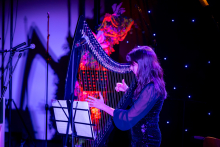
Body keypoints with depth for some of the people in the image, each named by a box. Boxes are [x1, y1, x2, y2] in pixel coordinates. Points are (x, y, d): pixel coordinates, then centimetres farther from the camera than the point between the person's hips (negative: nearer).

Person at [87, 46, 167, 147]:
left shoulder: (152, 89, -24)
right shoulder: (148, 84, 5)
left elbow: (129, 117, -24)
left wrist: (103, 106, -18)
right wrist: (127, 90, 5)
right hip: (139, 137, 8)